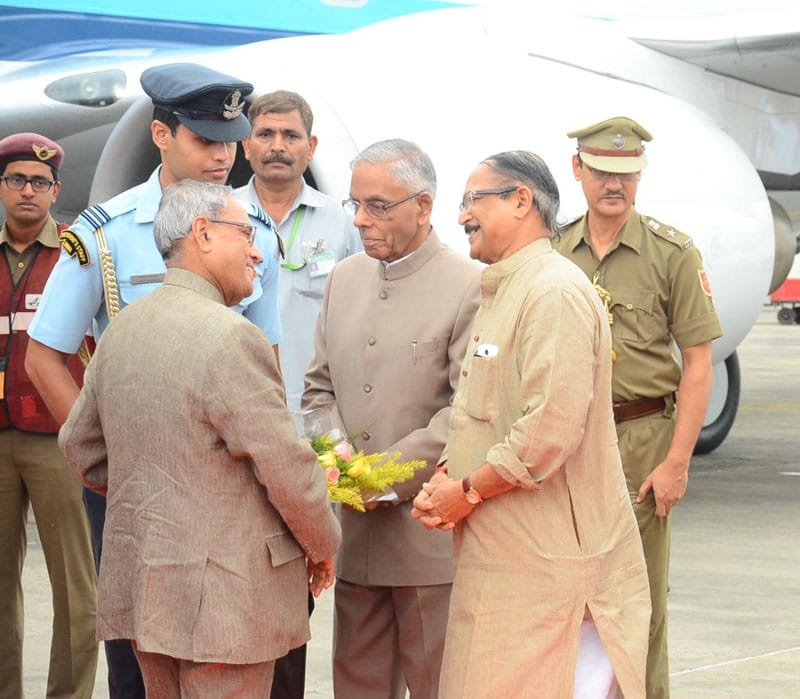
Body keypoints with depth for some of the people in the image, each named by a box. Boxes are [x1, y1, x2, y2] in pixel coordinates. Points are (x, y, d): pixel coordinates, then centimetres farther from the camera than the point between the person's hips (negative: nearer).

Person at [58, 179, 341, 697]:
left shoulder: (122, 330, 8)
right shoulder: (231, 338, -18)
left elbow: (79, 445, 18)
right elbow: (288, 471, -16)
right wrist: (324, 546, 0)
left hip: (140, 584, 8)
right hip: (220, 594, -8)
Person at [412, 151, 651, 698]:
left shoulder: (556, 292, -14)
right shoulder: (503, 292, 20)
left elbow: (552, 427, -23)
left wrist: (467, 491, -14)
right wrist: (447, 483, 6)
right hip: (499, 552, 10)